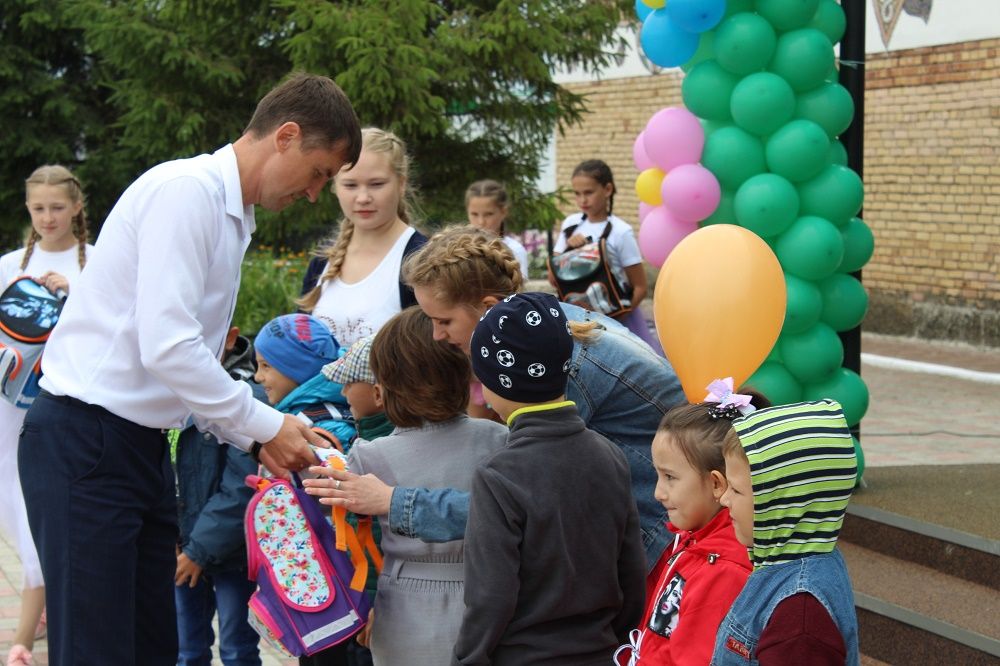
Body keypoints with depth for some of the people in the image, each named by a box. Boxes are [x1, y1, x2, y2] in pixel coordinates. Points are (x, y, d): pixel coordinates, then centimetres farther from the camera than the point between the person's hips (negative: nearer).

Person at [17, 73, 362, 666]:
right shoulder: (187, 190, -14)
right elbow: (166, 346, -22)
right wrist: (263, 426, -12)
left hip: (143, 445, 10)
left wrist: (259, 435, 6)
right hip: (85, 442, -10)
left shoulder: (232, 214, 16)